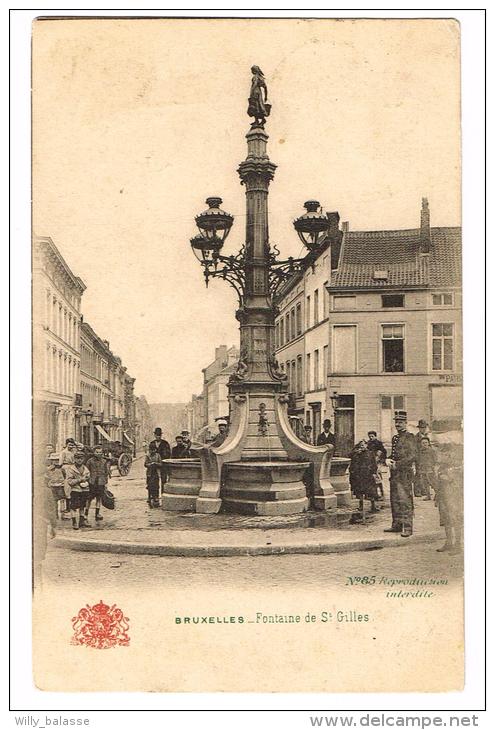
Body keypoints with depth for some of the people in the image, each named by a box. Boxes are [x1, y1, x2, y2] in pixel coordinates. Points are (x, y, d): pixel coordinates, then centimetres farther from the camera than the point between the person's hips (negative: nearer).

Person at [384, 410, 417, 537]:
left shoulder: (409, 437, -7)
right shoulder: (395, 438, 17)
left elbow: (412, 456, -15)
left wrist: (397, 464, -17)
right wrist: (389, 461, 7)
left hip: (405, 473, -8)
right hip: (394, 474, 8)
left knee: (405, 500, -9)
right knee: (394, 500, 11)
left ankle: (407, 528, -8)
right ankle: (396, 525, 19)